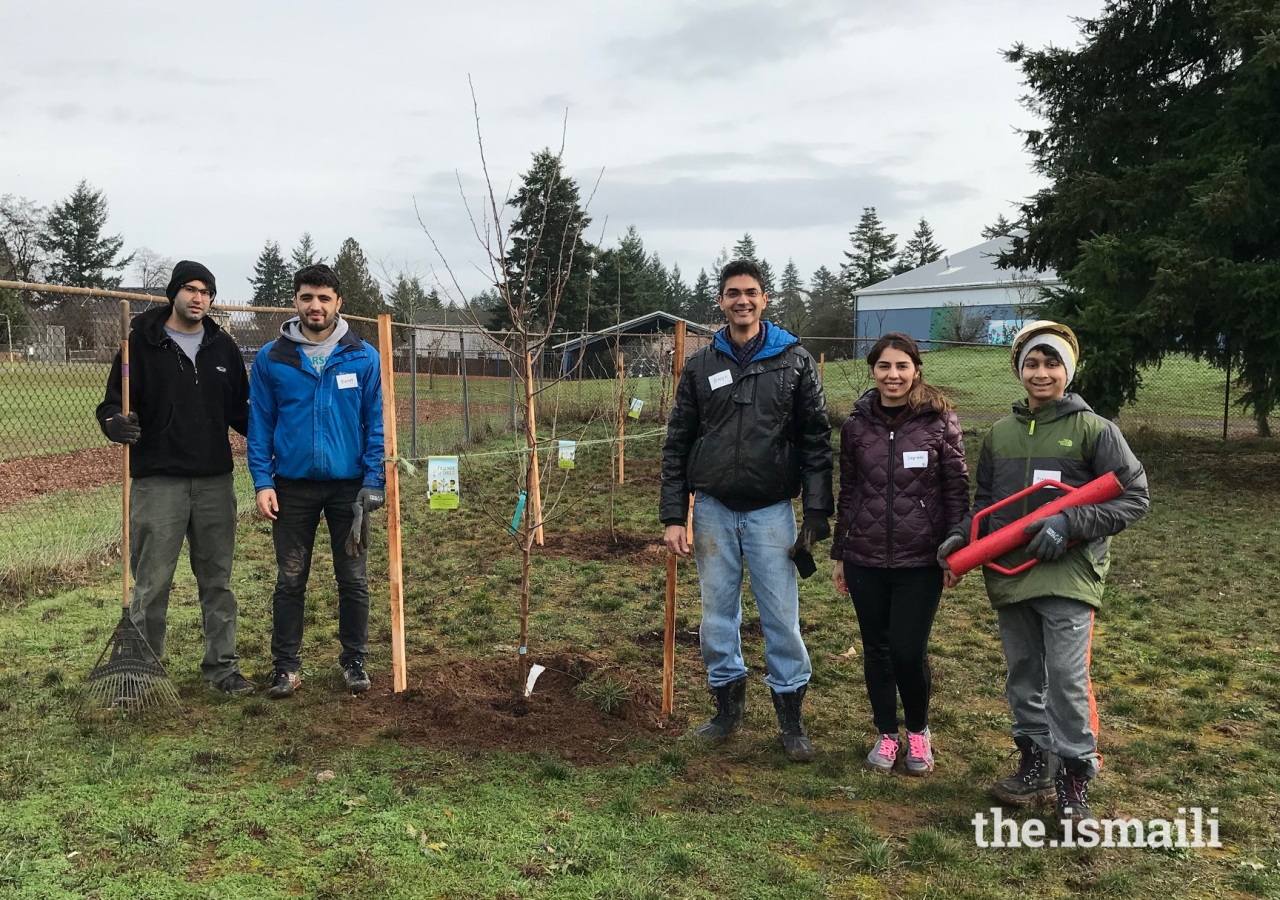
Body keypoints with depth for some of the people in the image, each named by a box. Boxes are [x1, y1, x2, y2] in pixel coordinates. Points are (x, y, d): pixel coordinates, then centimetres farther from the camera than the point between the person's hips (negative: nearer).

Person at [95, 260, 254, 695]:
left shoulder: (223, 347, 11)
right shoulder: (141, 342, 0)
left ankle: (222, 664, 18)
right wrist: (115, 422, -24)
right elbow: (113, 402, -1)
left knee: (217, 579, 9)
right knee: (152, 582, 2)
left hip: (215, 482, 3)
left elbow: (240, 411, 15)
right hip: (158, 483, -3)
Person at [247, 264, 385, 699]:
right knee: (290, 580, 9)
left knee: (353, 579, 8)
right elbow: (259, 423, 1)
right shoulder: (271, 358, -1)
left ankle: (354, 660, 22)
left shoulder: (364, 357, -2)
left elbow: (377, 423, -2)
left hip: (349, 486, 0)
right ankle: (285, 665, 21)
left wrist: (373, 483, -10)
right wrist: (262, 481, -7)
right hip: (292, 486, 1)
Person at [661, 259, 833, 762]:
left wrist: (817, 514, -8)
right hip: (713, 510, 2)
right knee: (718, 613, 10)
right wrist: (673, 517, 0)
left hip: (771, 510, -2)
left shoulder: (794, 361, 1)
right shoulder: (701, 366, 5)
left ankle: (791, 717, 17)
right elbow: (677, 445, 6)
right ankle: (728, 704, 27)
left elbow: (816, 441, -1)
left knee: (782, 616, 2)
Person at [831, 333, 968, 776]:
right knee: (876, 649, 10)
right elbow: (848, 492, 10)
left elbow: (957, 489, -2)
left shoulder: (940, 420, -4)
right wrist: (839, 553, 12)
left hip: (920, 561, -3)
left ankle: (919, 731, 25)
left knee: (909, 652, -2)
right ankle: (886, 734, 29)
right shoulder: (857, 424, 4)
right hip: (866, 560, 3)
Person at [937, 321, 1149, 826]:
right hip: (1010, 575, 5)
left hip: (1068, 573, -5)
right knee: (1023, 674, 12)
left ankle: (1074, 779, 7)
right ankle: (1036, 766, 25)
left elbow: (1135, 498, -3)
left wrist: (1070, 524, -15)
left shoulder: (1093, 429, -3)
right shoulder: (1000, 433, 11)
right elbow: (984, 501, 19)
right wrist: (961, 536, 1)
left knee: (1067, 677, -8)